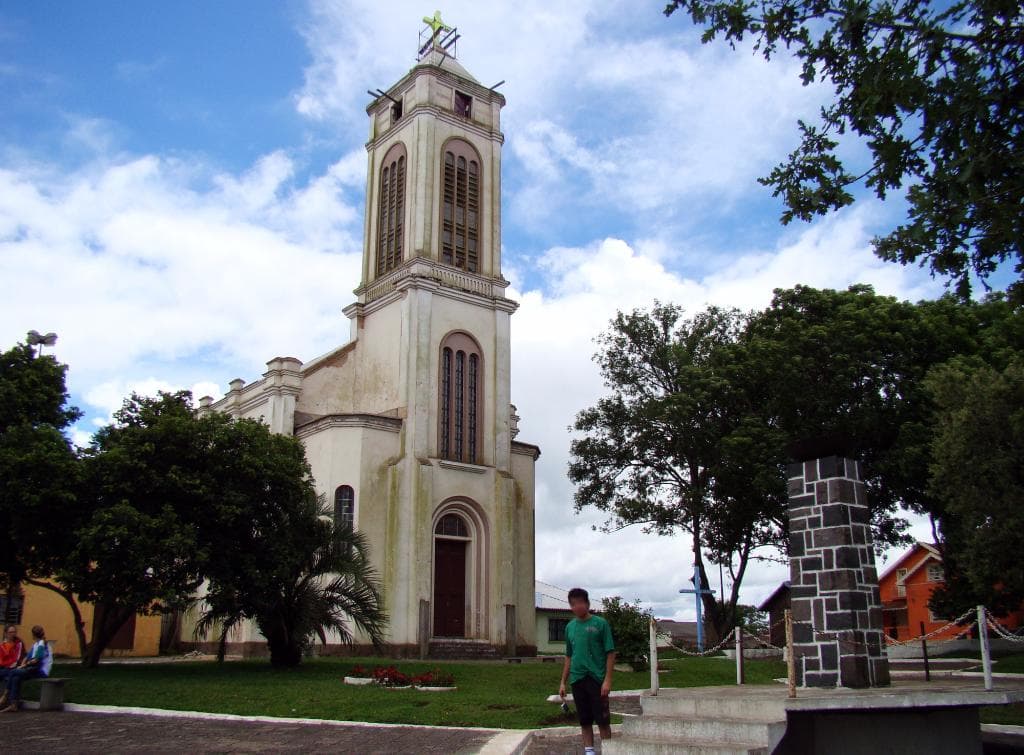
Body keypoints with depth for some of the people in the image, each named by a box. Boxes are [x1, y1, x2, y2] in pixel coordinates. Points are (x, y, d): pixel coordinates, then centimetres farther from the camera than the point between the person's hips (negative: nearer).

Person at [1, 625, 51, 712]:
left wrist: (25, 665, -6)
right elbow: (27, 657, 18)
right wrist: (22, 665, 0)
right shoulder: (35, 645, 21)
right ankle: (14, 705, -22)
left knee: (13, 672, -16)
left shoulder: (41, 645, -9)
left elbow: (36, 660, -15)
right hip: (35, 669, 8)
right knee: (16, 678, -16)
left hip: (41, 671, -8)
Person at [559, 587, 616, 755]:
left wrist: (608, 679, -14)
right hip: (577, 680, 4)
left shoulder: (600, 624, -5)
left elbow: (610, 653, -6)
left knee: (603, 720, 0)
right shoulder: (570, 627, 9)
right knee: (585, 720, 10)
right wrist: (563, 682, 11)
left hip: (597, 678, -4)